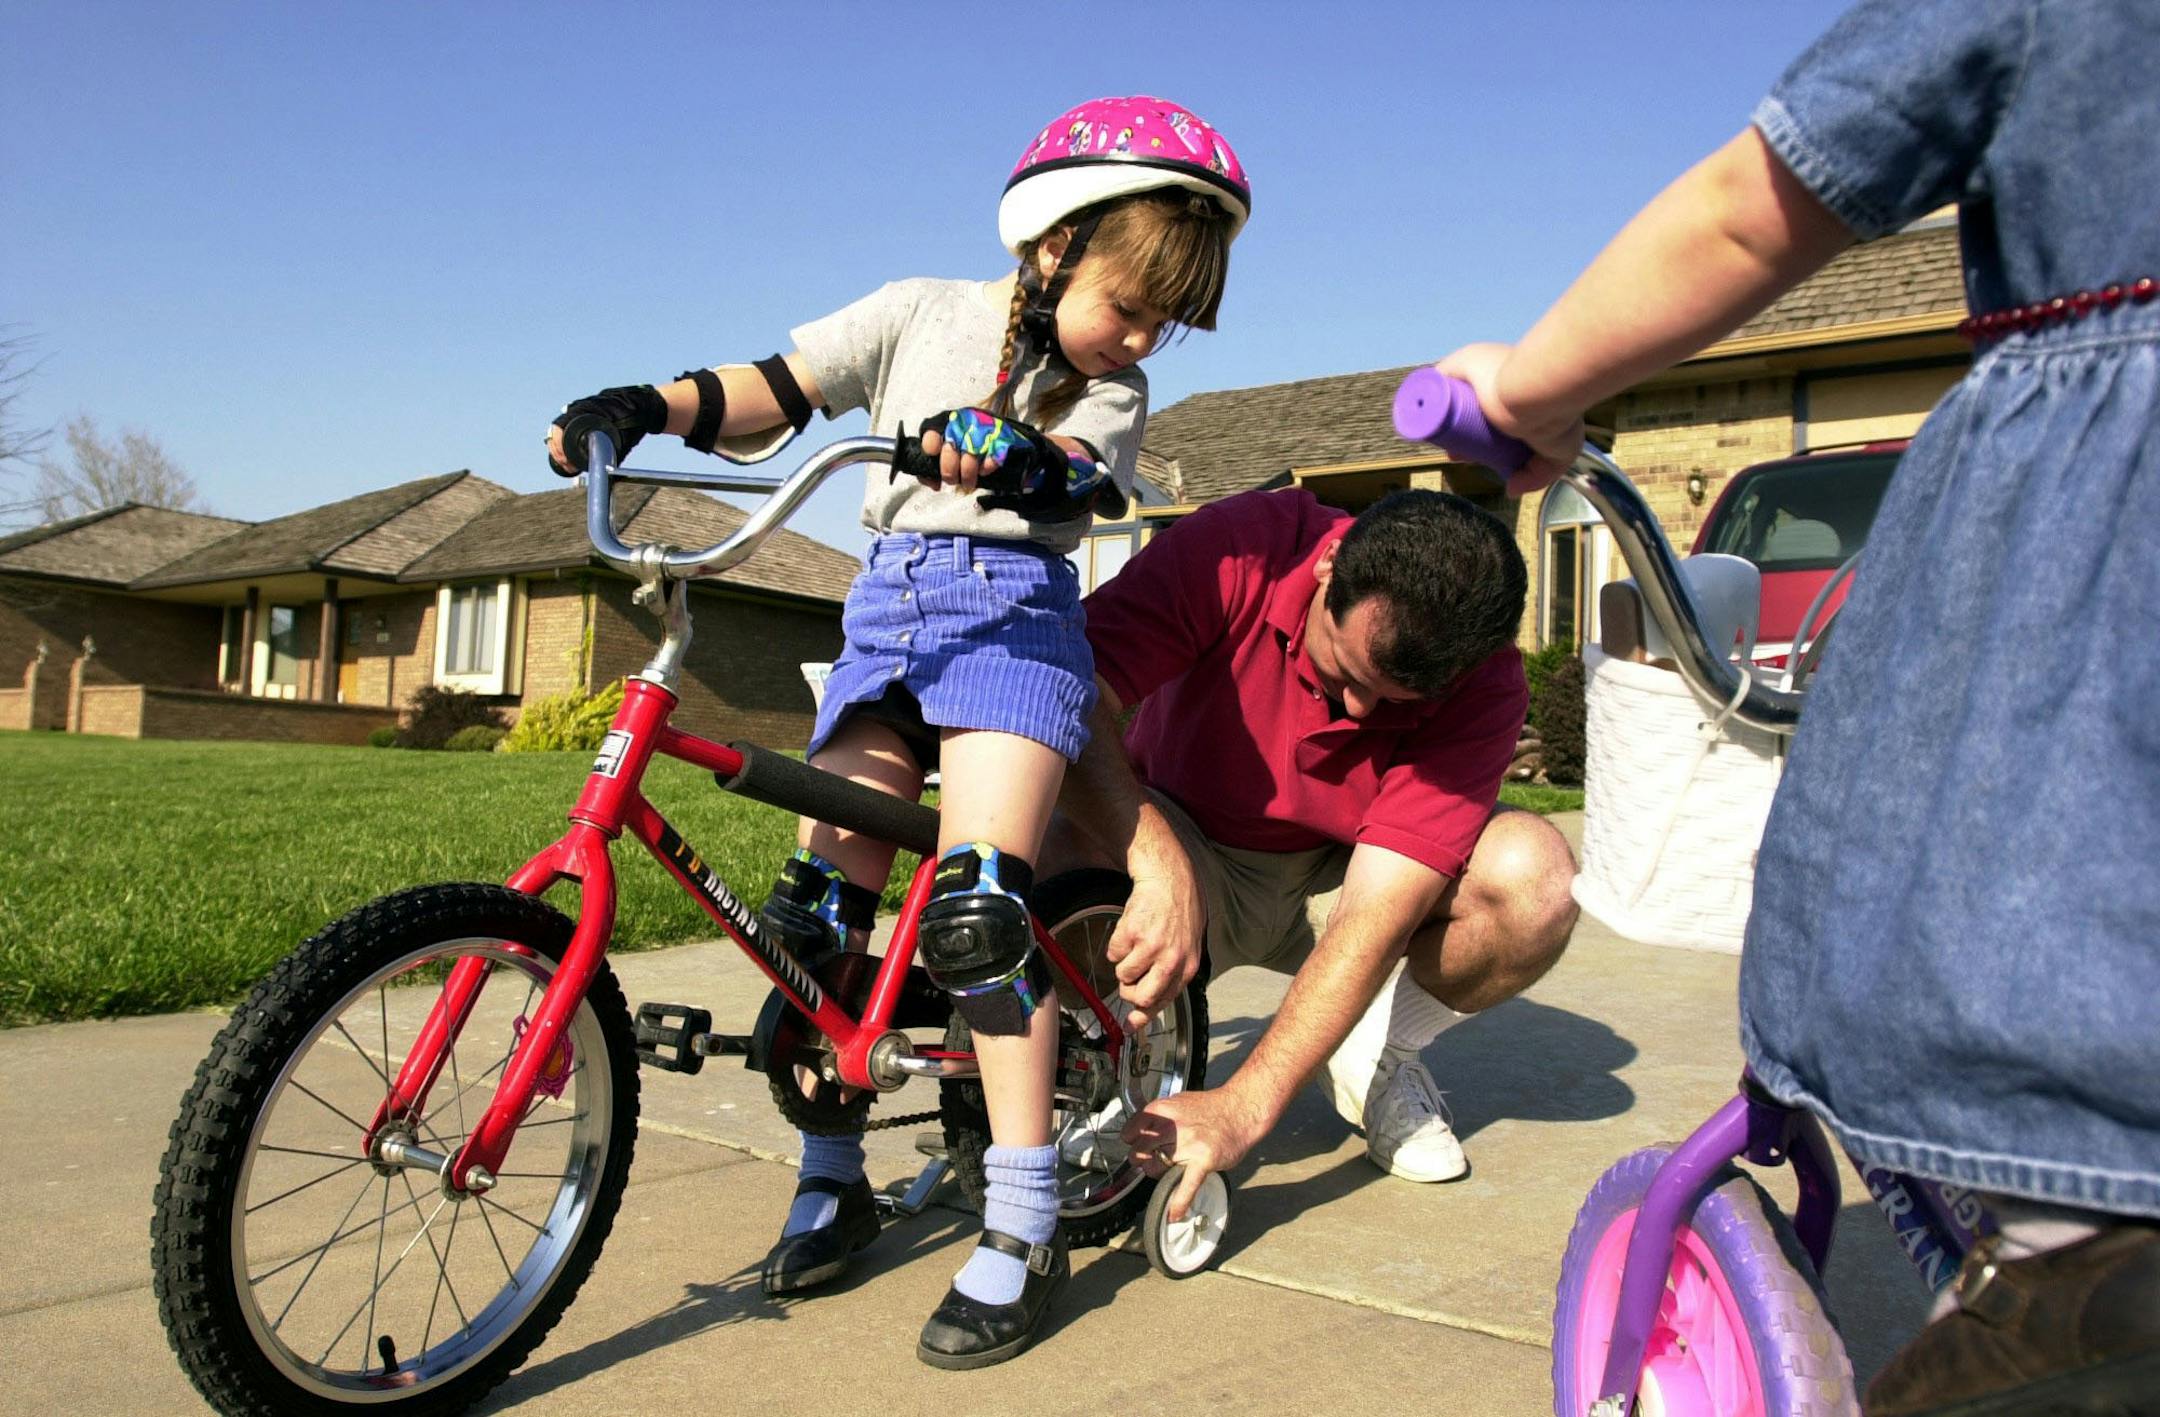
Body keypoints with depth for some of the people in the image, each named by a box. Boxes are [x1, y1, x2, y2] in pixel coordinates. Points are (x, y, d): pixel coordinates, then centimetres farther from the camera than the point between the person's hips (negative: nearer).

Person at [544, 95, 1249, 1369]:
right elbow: (774, 393, 7)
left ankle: (1023, 1225, -11)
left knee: (975, 900, -20)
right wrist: (648, 406, -10)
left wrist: (1001, 450, -34)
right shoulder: (924, 314, 11)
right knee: (818, 899, -1)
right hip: (890, 605, 3)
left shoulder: (1114, 389, 9)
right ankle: (832, 1177, 16)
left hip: (1015, 612, -2)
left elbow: (1074, 478, -12)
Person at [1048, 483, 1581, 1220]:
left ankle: (1373, 1056, 2)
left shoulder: (1482, 685, -24)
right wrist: (1156, 861, -50)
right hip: (1192, 850, -1)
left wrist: (1244, 1105, -36)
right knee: (1078, 853, -36)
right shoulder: (1239, 551, -27)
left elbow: (1380, 906, -30)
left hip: (1332, 882, 2)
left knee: (1536, 875, -26)